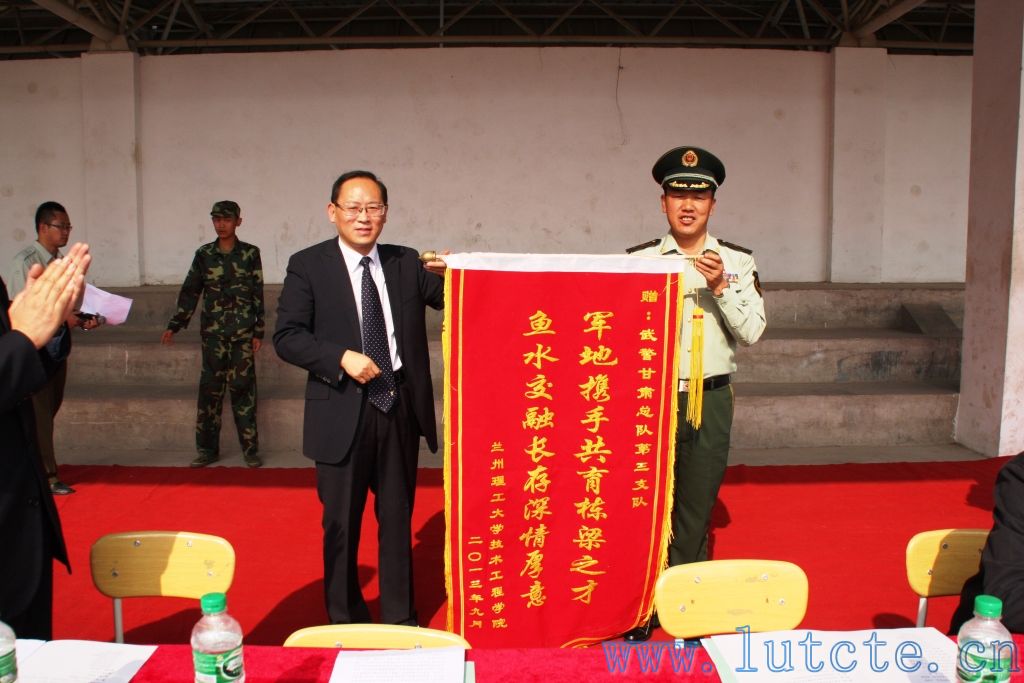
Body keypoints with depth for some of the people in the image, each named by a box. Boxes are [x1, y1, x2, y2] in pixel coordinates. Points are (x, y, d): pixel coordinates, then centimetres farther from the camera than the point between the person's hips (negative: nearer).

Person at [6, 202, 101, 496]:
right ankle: (47, 476, 2)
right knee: (39, 412, -4)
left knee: (50, 408, 13)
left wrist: (85, 320, -3)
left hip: (59, 344, 7)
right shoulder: (24, 261, -10)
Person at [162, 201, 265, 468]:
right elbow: (190, 292, 10)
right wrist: (174, 326, 6)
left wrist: (258, 332, -2)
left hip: (243, 331, -2)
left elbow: (258, 295, 2)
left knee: (242, 387, -2)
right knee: (210, 388, 3)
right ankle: (207, 449, 13)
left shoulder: (250, 253, 3)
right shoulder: (204, 254, 7)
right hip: (213, 331, 2)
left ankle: (250, 449, 5)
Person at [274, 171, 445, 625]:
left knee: (398, 518, 15)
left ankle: (399, 617, 33)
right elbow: (286, 337, -8)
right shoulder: (307, 265, -3)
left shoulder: (406, 263, 6)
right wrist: (342, 357, -21)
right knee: (341, 522, 11)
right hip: (343, 412, -3)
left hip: (402, 408, 3)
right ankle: (345, 620, 30)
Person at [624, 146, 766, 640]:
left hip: (711, 400, 1)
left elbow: (752, 331, -3)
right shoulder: (639, 260, 1)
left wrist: (721, 287, -16)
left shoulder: (737, 261, 4)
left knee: (697, 510, 11)